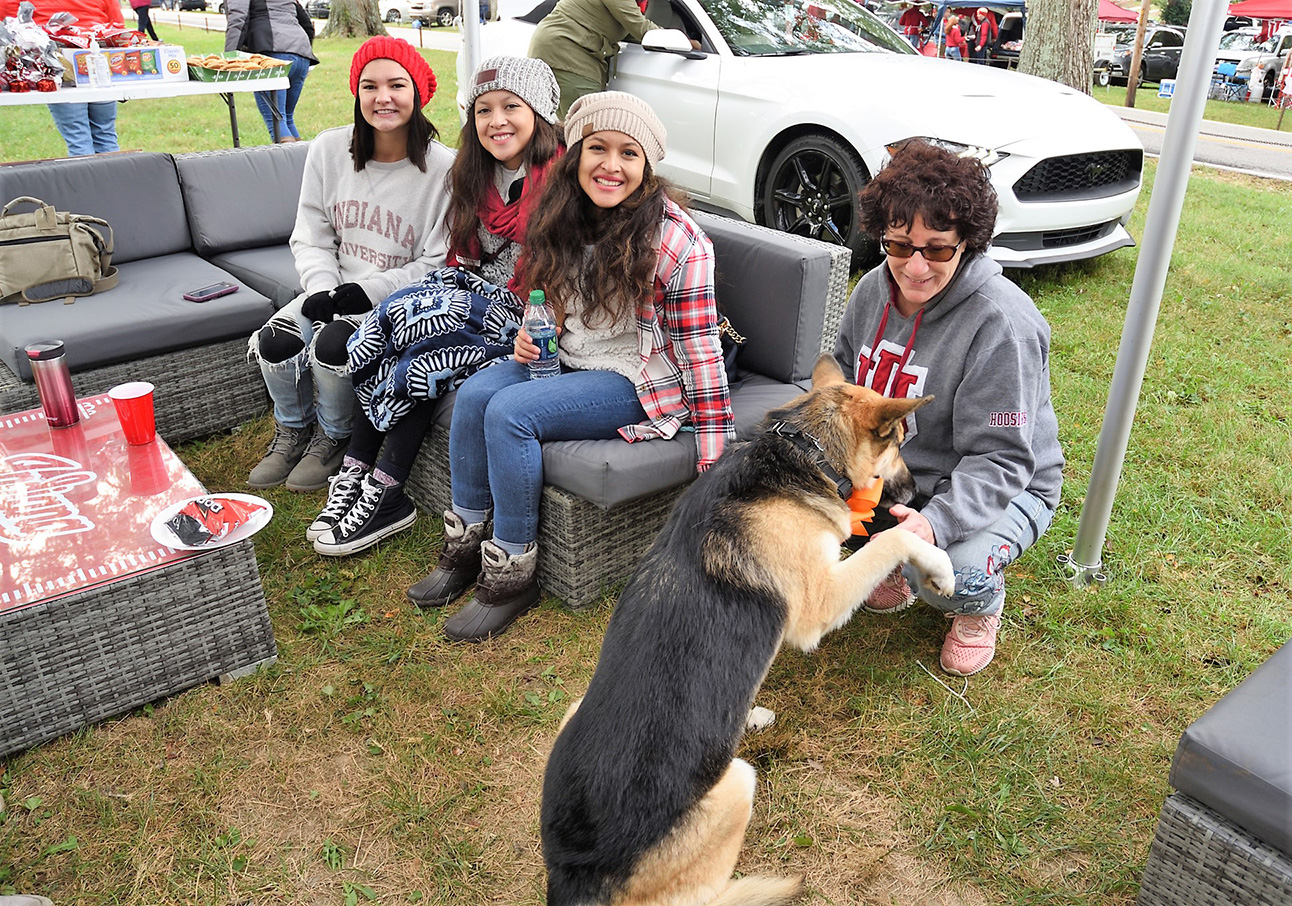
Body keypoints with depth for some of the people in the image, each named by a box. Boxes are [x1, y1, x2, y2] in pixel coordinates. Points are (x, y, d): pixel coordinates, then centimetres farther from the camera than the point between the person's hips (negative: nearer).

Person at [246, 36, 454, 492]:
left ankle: (333, 438, 3)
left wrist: (366, 292, -20)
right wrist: (325, 290, -13)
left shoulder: (442, 168, -13)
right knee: (276, 341, -19)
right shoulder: (330, 149, 1)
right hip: (333, 288, 5)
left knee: (332, 345, -29)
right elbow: (311, 237, 6)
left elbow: (437, 265, -11)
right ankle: (293, 432, 13)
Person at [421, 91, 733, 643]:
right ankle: (466, 541, -4)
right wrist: (530, 335, -4)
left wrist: (714, 459, -17)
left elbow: (699, 349, -16)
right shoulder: (561, 220, 3)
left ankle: (512, 572, -12)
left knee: (510, 412, -25)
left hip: (639, 381, -6)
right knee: (474, 394, -18)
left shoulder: (677, 241, -17)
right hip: (566, 362, 7)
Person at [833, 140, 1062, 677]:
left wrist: (937, 521, -43)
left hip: (1001, 488, -6)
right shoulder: (874, 290, -5)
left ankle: (982, 600, 6)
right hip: (889, 472, 6)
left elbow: (1000, 459, -26)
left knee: (949, 575, -35)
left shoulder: (1001, 324, -26)